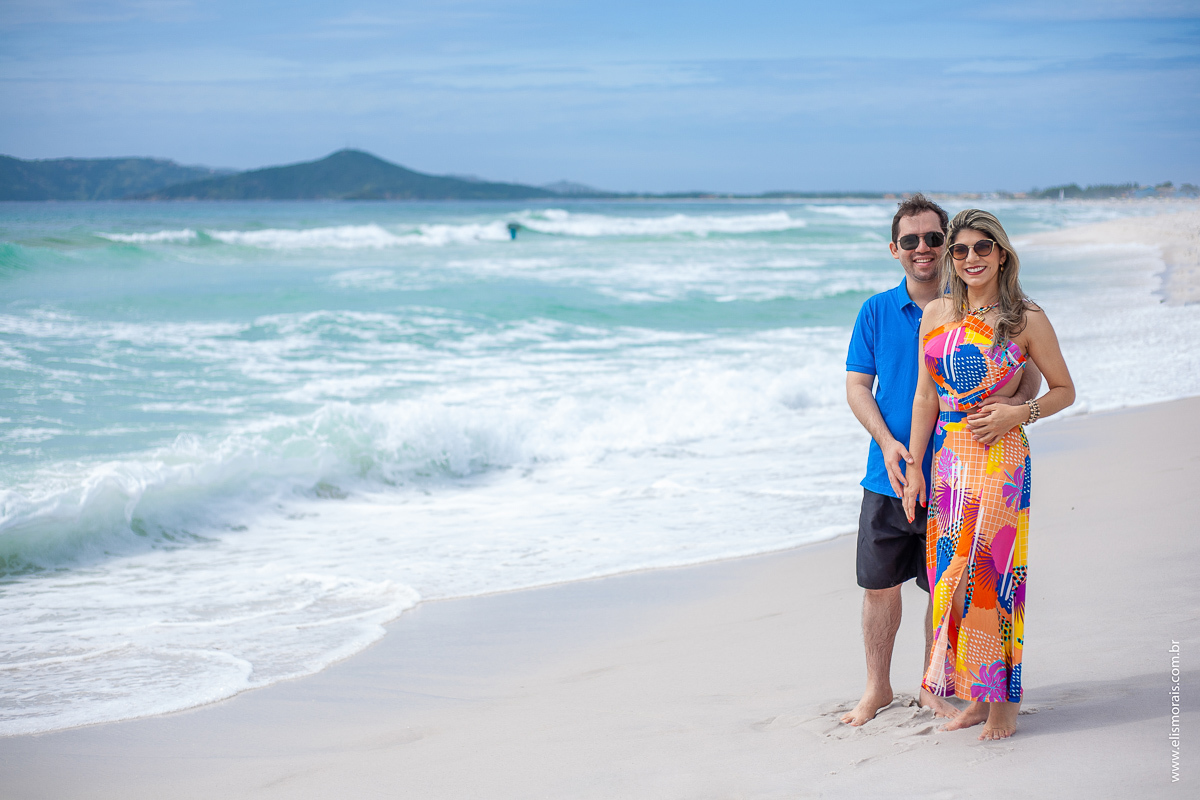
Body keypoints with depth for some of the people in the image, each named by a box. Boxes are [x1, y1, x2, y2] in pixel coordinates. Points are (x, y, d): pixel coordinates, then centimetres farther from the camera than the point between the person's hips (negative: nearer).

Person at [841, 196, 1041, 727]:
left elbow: (1029, 378, -1)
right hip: (889, 478, 1)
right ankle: (878, 688, 24)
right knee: (879, 586, 7)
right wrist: (888, 442, -13)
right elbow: (857, 385, 3)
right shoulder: (876, 312, 2)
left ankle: (934, 687, 24)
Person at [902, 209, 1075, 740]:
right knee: (952, 574, 6)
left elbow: (1064, 390, 5)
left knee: (989, 573, -6)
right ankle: (977, 696, 17)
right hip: (947, 458, 5)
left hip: (1000, 458, -5)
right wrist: (913, 468, 7)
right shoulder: (937, 314, 8)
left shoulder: (1026, 320, -3)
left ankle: (1004, 700, 6)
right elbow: (925, 397, 10)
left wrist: (1017, 413, -12)